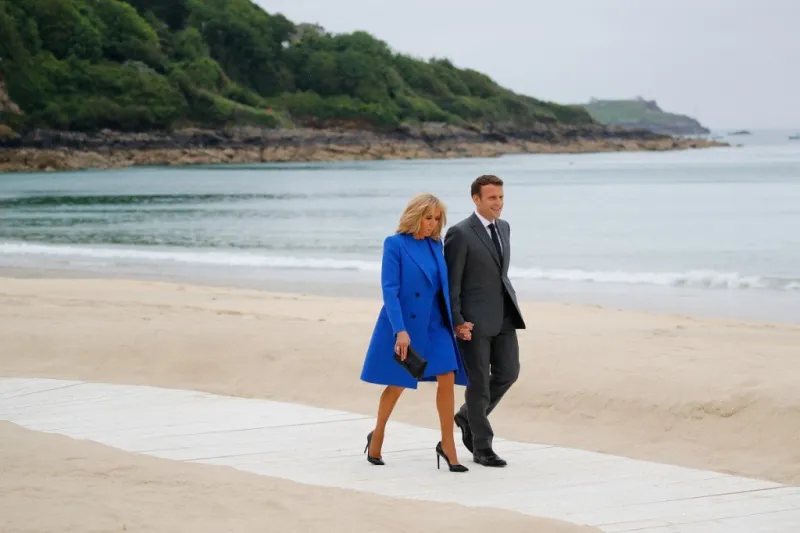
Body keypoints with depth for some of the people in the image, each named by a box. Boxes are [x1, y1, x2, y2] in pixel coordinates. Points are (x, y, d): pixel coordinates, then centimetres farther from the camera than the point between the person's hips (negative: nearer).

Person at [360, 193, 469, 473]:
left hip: (435, 323, 5)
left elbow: (444, 286, 13)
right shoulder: (395, 244, -11)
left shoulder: (436, 245, 6)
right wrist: (400, 330, -23)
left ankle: (447, 445, 3)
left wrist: (455, 321, 11)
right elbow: (389, 290, -16)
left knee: (447, 379, -6)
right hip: (404, 324, -5)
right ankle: (377, 436, 29)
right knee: (397, 384, 7)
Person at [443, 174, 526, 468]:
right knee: (479, 381, 0)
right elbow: (451, 282, -12)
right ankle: (482, 447, 10)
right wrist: (457, 321, -16)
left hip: (503, 316, 7)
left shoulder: (504, 227, 11)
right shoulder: (460, 233, -12)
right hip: (474, 319, -7)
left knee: (508, 372, 6)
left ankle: (468, 417, 29)